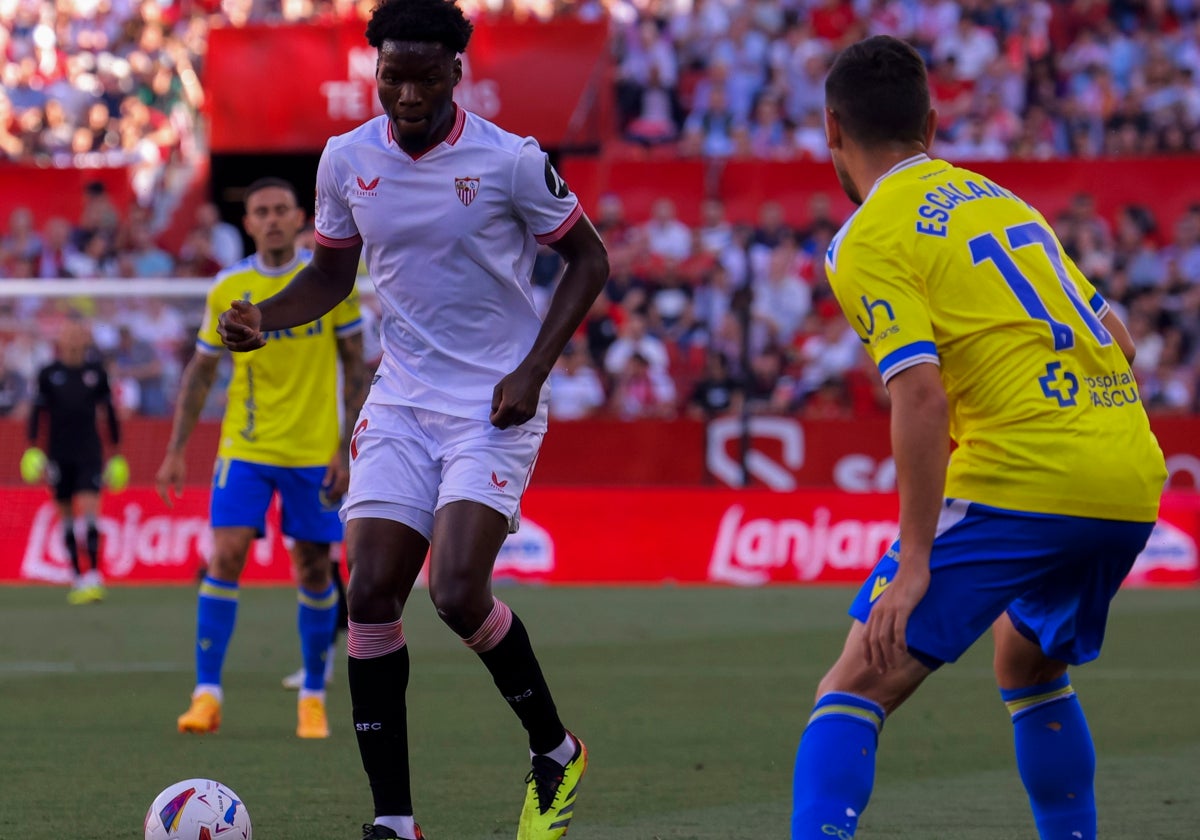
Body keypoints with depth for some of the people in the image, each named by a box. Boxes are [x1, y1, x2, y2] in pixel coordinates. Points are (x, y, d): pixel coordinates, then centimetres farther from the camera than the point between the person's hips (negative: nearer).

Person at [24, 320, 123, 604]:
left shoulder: (96, 372, 4)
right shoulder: (48, 374, 1)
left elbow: (109, 410, 12)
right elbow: (38, 411, 5)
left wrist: (116, 451, 14)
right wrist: (33, 450, -2)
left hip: (89, 453, -1)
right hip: (59, 455, 1)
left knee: (89, 509, -14)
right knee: (66, 516, 5)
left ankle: (93, 577, -14)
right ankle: (77, 578, 14)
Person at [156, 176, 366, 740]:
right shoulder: (227, 289, 1)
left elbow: (354, 365, 1)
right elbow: (201, 370, 8)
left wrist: (349, 447, -6)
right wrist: (176, 450, 3)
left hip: (316, 453, 0)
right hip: (244, 446, 0)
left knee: (314, 569, 3)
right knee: (225, 557, -12)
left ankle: (313, 698, 16)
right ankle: (207, 694, -8)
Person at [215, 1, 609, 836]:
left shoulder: (510, 161, -11)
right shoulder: (346, 160, 1)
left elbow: (588, 259, 0)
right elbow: (332, 271, 16)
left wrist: (533, 369, -10)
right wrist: (263, 317, -4)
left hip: (495, 405, -5)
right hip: (401, 399, 5)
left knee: (458, 591, -19)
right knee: (371, 594, -7)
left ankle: (556, 752, 7)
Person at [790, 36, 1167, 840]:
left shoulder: (869, 243, -3)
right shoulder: (998, 198, 21)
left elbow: (921, 395, -16)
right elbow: (1116, 341, 23)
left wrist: (915, 559, -16)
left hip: (1020, 483, -7)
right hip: (1132, 478, 7)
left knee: (856, 688, -5)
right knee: (1030, 667, 31)